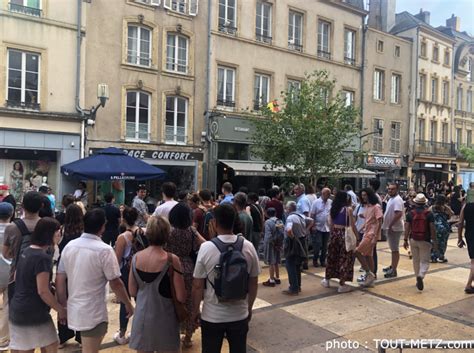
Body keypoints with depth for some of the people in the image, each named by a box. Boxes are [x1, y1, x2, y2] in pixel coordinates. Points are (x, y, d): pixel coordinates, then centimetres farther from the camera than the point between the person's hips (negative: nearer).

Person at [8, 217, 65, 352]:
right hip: (34, 313, -8)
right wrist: (61, 309, -12)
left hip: (17, 309, 8)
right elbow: (43, 291, -21)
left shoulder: (27, 251, 6)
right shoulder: (43, 258, -21)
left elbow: (17, 278, 18)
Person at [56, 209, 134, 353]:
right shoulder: (105, 250, -19)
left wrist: (63, 305, 15)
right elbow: (115, 283, -16)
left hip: (74, 310, 7)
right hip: (93, 313, -7)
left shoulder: (69, 246, -1)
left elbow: (59, 280, 3)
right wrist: (128, 304, -2)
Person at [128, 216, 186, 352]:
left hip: (141, 318, 4)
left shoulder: (136, 257, -7)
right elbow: (181, 297, -16)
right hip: (164, 321, -4)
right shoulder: (171, 260, -19)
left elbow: (132, 292, 3)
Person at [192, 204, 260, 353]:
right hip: (240, 314, 2)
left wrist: (195, 310, 6)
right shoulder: (248, 247, -9)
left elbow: (197, 286, -10)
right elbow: (254, 283, 0)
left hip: (212, 316, -2)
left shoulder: (206, 247, -16)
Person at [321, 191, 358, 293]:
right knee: (344, 258, 4)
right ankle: (342, 285, 8)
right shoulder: (348, 209, -10)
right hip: (344, 234, -5)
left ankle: (326, 280, 28)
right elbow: (352, 225, -10)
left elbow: (331, 225, 9)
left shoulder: (333, 209, 6)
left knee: (332, 257, 17)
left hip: (334, 234, 5)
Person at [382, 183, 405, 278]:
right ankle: (392, 266, 31)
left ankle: (393, 270, 3)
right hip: (390, 228, 10)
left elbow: (399, 214, -29)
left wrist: (390, 225, -25)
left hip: (394, 228, -10)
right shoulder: (391, 199, 14)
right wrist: (386, 226, 16)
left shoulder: (397, 200, -18)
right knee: (393, 249, 19)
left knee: (395, 249, -3)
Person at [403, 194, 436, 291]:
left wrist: (405, 240, 5)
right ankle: (420, 276, -21)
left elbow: (407, 228, -2)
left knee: (416, 261, 14)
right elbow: (432, 229, -8)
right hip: (425, 240, -2)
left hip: (413, 240, 2)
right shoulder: (429, 214, -6)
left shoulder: (410, 214, -2)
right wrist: (434, 242, 0)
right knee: (425, 261, 3)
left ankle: (418, 280, 22)